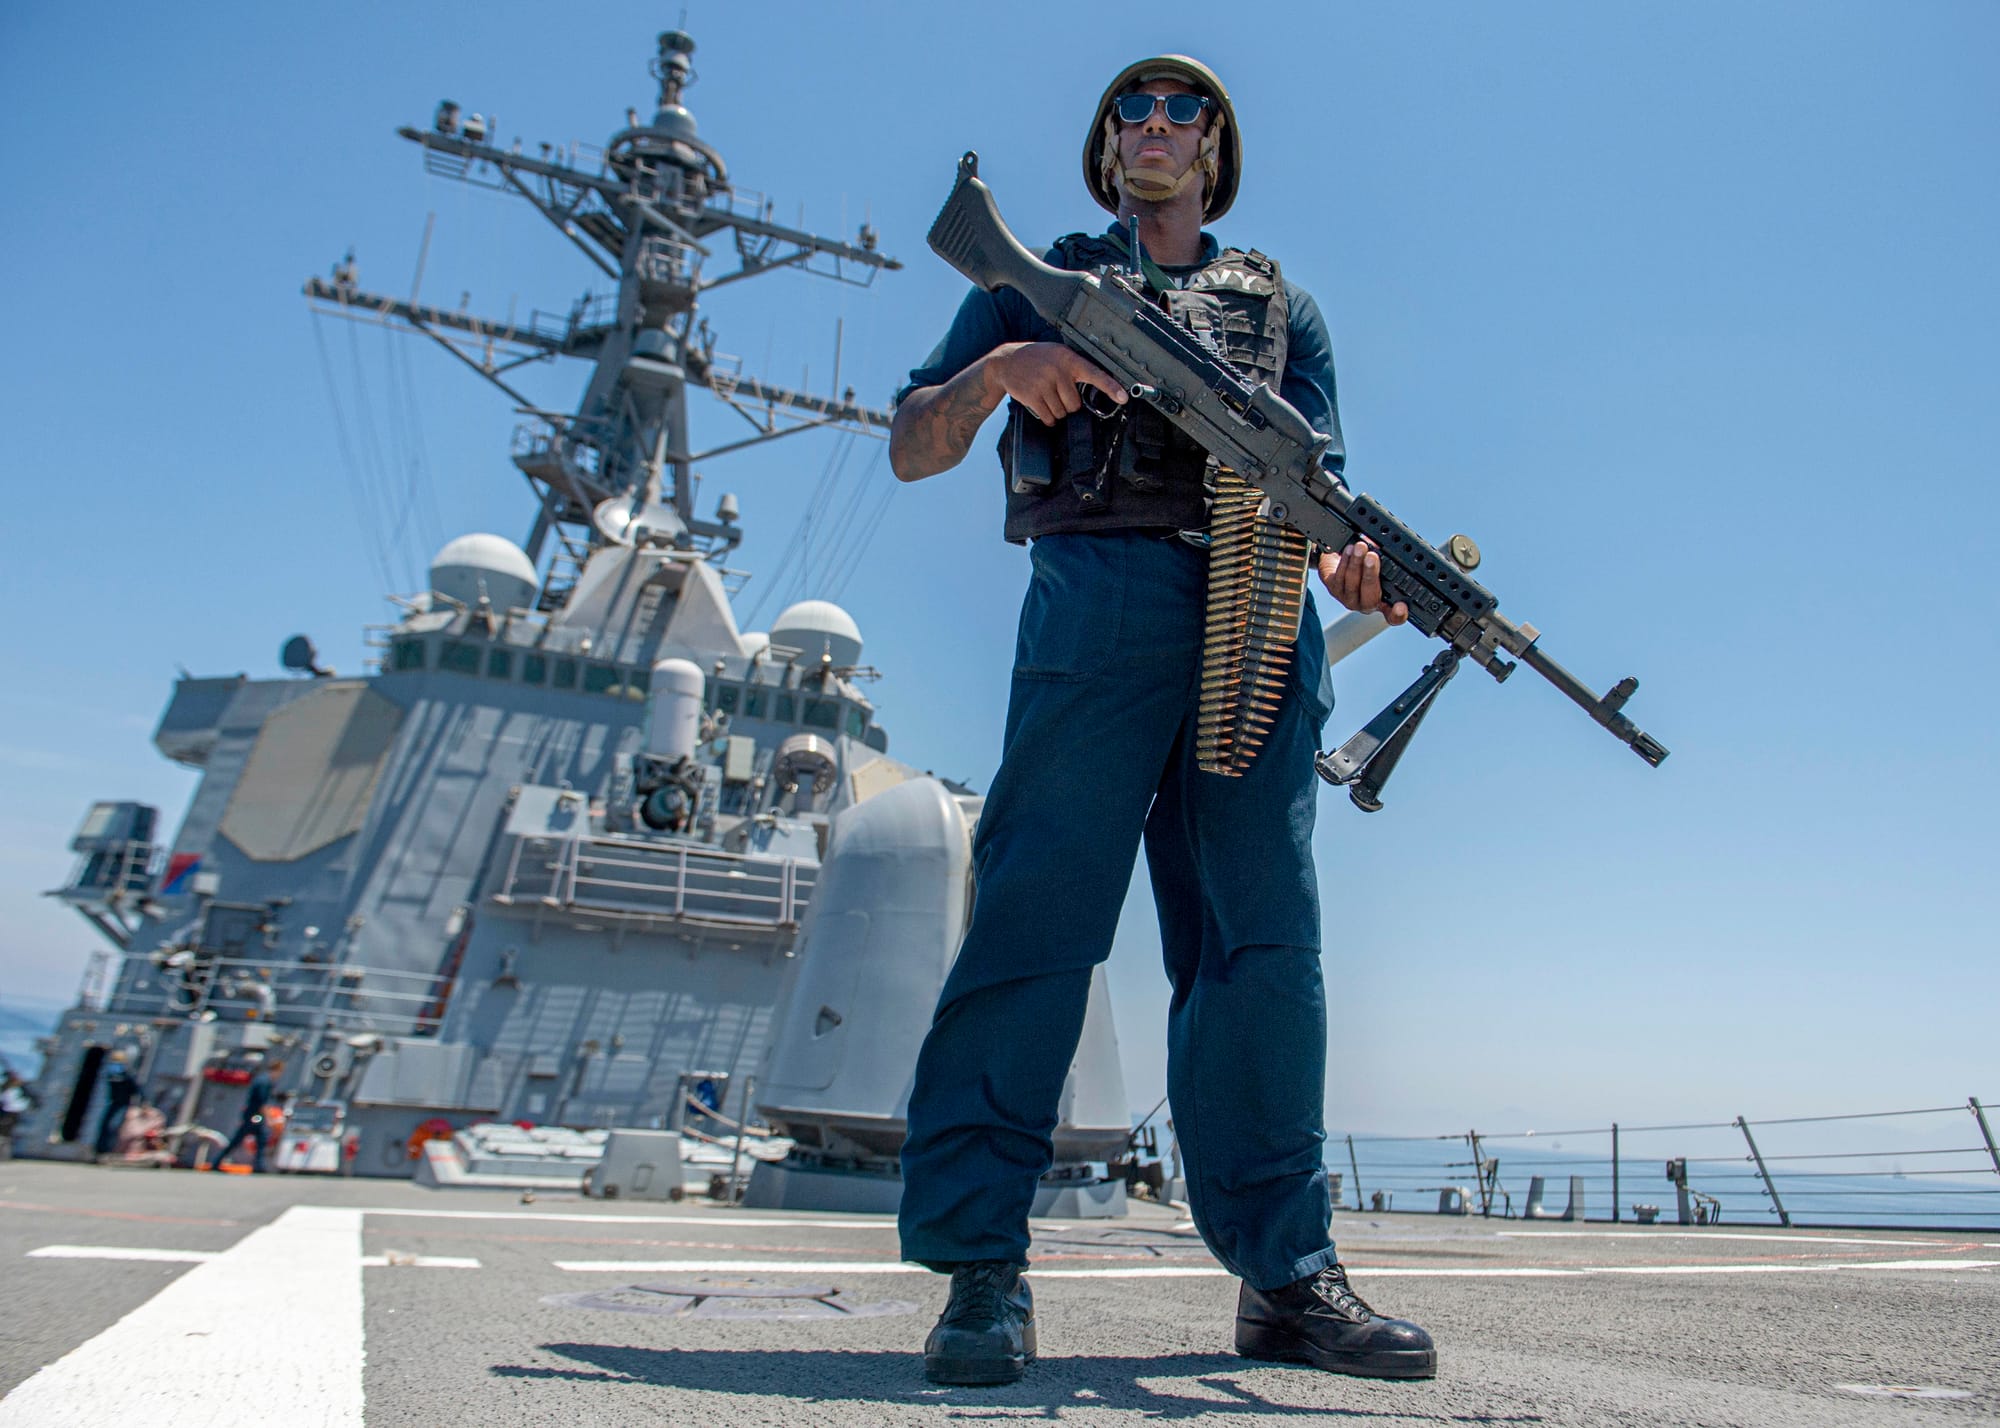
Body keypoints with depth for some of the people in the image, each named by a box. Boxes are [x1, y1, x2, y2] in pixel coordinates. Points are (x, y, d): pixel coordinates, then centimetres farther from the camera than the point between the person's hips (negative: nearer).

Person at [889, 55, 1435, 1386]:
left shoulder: (1283, 303, 28)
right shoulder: (1040, 279, 24)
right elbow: (911, 448, 14)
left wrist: (1351, 557, -9)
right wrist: (999, 371, -6)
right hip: (1099, 592, -2)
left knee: (1263, 937, -2)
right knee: (1039, 909, -12)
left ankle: (1285, 1269, 5)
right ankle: (980, 1266, -7)